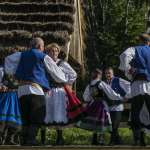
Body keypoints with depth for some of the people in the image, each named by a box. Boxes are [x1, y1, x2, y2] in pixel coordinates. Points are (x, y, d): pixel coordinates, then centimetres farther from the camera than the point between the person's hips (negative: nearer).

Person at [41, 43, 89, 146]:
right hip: (46, 92, 2)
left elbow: (74, 75, 6)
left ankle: (60, 139, 3)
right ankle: (42, 139, 11)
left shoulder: (62, 64, 4)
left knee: (58, 115, -5)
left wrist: (65, 83, 2)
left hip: (58, 92, -1)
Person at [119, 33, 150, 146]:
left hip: (138, 85, -3)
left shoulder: (135, 50, 8)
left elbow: (124, 56, -15)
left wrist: (129, 69, -3)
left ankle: (137, 140, -4)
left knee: (135, 115, 3)